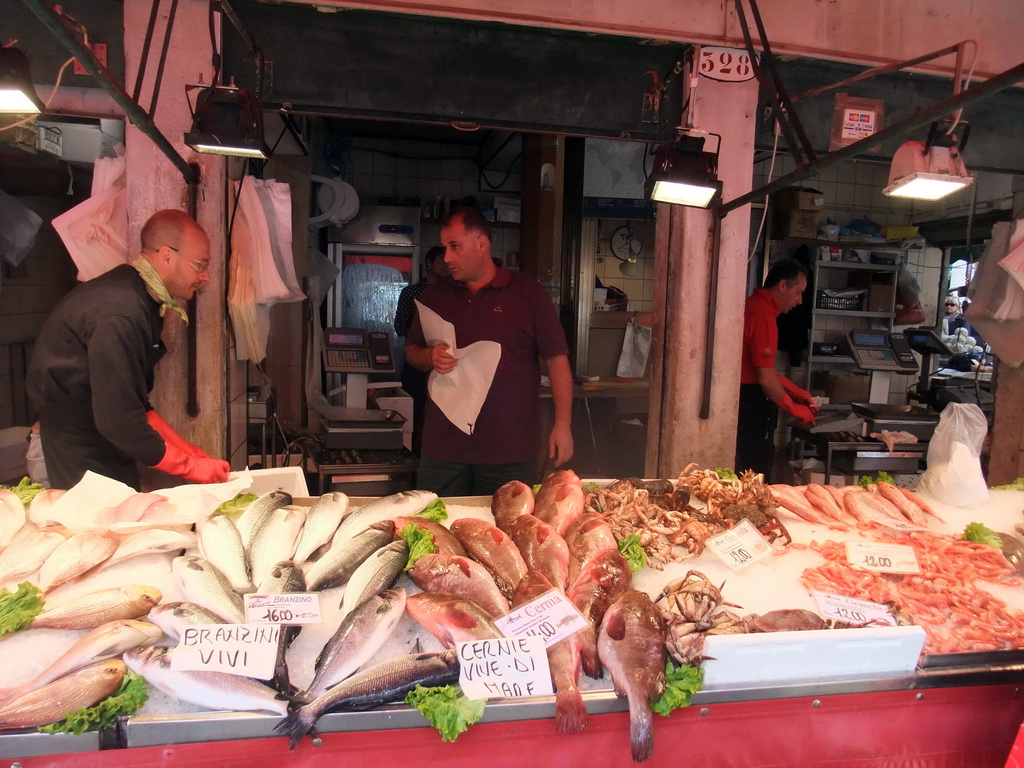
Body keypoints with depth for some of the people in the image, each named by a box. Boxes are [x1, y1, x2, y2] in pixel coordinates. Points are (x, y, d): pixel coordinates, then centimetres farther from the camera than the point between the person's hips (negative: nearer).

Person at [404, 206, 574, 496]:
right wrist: (431, 357, -7)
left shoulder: (528, 293, -2)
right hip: (444, 447, 3)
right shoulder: (435, 295, 10)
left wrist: (562, 425, -9)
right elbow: (411, 351, 17)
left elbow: (557, 360, -3)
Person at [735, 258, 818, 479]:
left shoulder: (755, 306, 14)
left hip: (745, 400, 10)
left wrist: (797, 393, 19)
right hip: (750, 405, -10)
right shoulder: (763, 315, -18)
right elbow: (766, 378, -21)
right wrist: (793, 408, -6)